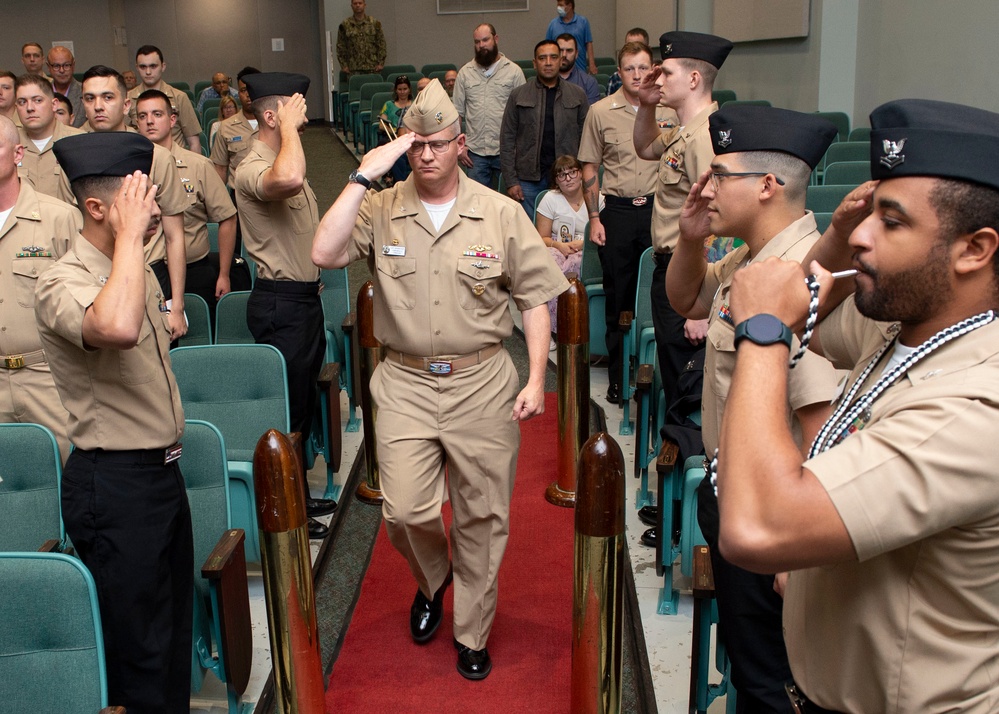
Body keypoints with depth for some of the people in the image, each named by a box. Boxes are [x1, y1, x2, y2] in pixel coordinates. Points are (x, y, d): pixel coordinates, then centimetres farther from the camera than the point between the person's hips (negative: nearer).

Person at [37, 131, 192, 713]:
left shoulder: (138, 270, 10)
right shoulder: (64, 285, -20)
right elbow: (117, 329, -44)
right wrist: (130, 235, -32)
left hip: (162, 469, 9)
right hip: (113, 484, -9)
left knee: (175, 628, 20)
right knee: (138, 649, 2)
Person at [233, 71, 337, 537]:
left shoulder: (285, 156, 13)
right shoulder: (253, 169, -21)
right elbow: (288, 180, -46)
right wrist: (288, 127, -28)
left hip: (302, 296, 10)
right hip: (279, 303, -10)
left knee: (304, 402, 18)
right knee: (287, 406, -1)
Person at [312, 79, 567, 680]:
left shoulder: (502, 213, -1)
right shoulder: (381, 210, 1)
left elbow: (536, 297, 2)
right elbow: (325, 254, -16)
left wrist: (537, 380, -4)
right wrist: (364, 176, -16)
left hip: (482, 384, 0)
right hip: (406, 383, 1)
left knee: (482, 516, 7)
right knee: (406, 510, -6)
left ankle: (472, 635, 27)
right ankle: (432, 580, 30)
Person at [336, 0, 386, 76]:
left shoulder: (374, 23, 5)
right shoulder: (345, 25, 4)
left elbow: (381, 44, 7)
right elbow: (340, 47, 7)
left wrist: (381, 63, -1)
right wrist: (344, 65, 0)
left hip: (372, 67, 1)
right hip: (353, 70, 0)